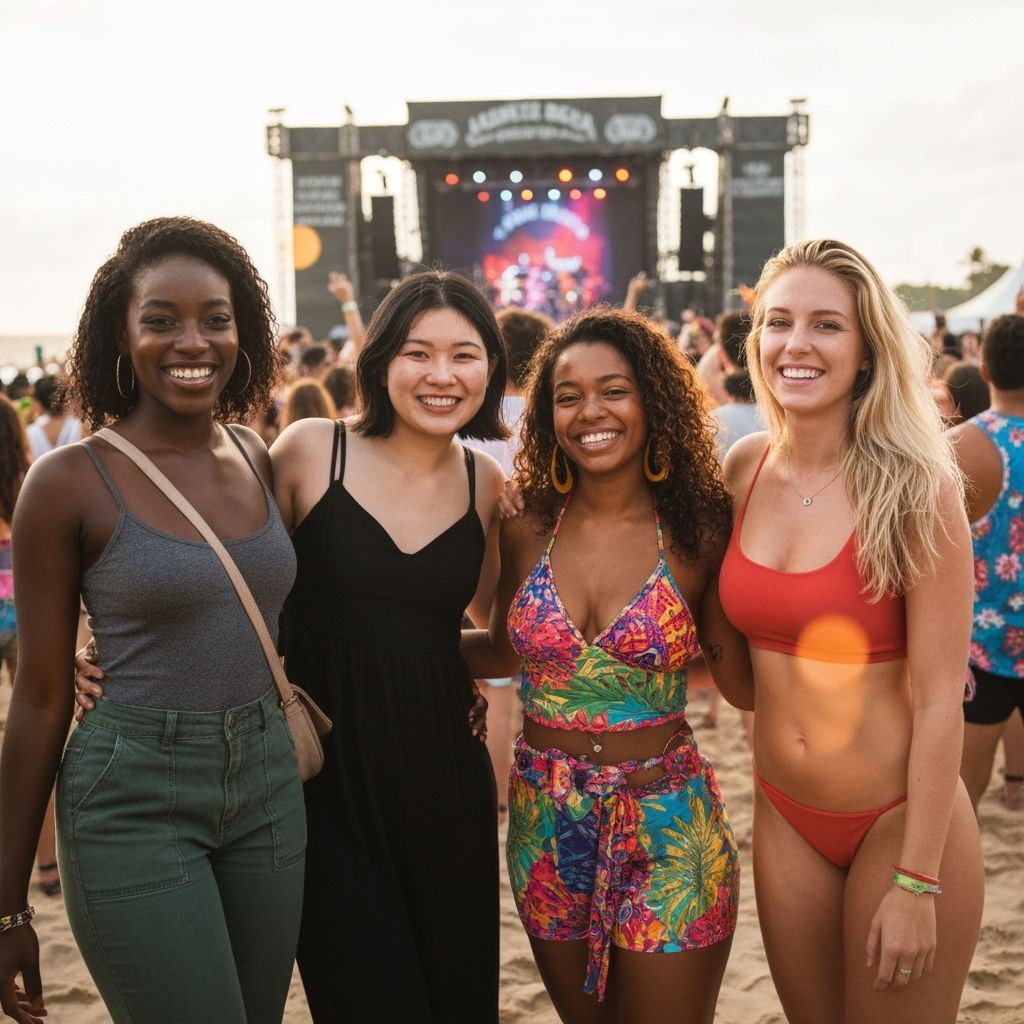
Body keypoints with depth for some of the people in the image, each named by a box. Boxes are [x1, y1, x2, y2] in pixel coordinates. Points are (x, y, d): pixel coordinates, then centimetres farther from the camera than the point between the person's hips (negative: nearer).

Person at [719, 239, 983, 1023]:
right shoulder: (746, 469, -3)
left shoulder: (914, 488, -16)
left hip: (898, 822, -4)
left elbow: (939, 696, -16)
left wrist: (918, 883, -16)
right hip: (784, 818, 5)